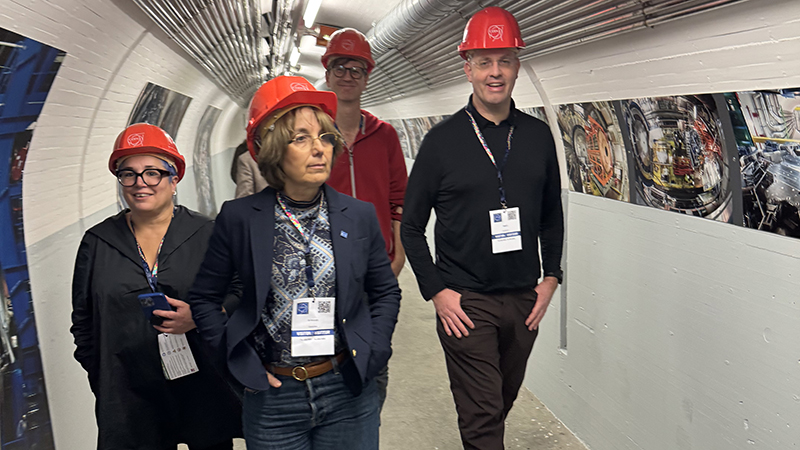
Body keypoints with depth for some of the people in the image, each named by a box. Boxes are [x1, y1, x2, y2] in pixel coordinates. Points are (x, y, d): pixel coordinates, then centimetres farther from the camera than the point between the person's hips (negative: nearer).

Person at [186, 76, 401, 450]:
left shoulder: (360, 216, -1)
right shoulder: (238, 218, -6)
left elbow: (385, 292, 10)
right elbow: (203, 299, 3)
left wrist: (370, 355, 0)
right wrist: (242, 363, -3)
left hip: (348, 393, 2)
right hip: (271, 396, -1)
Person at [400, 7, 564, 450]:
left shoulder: (538, 135, 4)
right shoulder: (443, 139, -6)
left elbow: (552, 215, 14)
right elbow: (411, 225, -2)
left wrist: (551, 278, 5)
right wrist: (436, 291, -8)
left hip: (525, 300, 4)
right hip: (465, 302, -4)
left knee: (504, 402, 20)